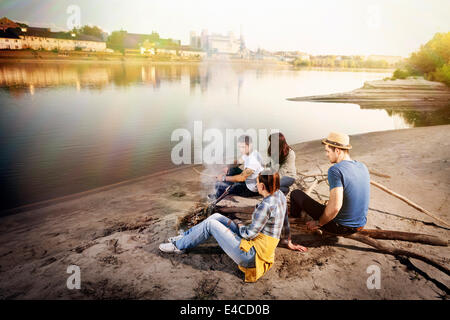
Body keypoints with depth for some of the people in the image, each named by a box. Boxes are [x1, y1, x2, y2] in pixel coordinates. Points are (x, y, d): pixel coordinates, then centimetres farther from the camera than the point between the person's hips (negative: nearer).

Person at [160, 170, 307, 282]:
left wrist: (238, 225, -1)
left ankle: (179, 246, 16)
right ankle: (184, 237, 27)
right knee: (216, 217, 11)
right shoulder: (279, 195, 0)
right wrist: (289, 242, 29)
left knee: (210, 224, -4)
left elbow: (250, 233, -22)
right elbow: (285, 221, 15)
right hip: (255, 246, 9)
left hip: (250, 255, -9)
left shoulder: (266, 205, -27)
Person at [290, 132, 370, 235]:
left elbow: (335, 206, -31)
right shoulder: (363, 167, 1)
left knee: (296, 193, 5)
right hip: (360, 225, 7)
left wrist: (318, 223, -14)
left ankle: (293, 217, 34)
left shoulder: (335, 170, -24)